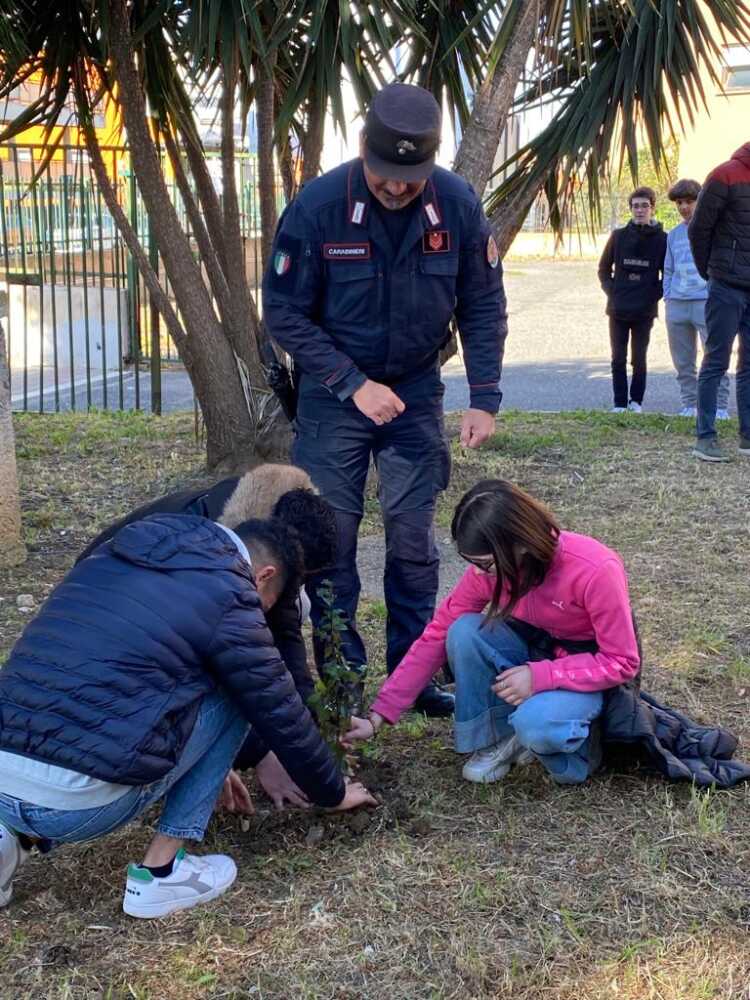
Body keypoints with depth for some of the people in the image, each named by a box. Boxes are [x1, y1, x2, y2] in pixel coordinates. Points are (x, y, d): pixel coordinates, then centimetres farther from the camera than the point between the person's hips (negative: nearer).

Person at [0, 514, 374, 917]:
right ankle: (158, 872, 12)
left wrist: (207, 765, 46)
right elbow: (282, 718, 8)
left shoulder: (115, 556, 20)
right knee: (232, 697, 12)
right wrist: (334, 793, 28)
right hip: (77, 801, -7)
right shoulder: (227, 597, -2)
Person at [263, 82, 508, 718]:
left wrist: (484, 398, -10)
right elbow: (285, 314, -12)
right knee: (333, 540, 2)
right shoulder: (317, 207, -18)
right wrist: (355, 385, -18)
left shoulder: (459, 206, -12)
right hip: (334, 395, -1)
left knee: (413, 540, 4)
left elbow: (484, 308, -2)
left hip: (416, 393, 2)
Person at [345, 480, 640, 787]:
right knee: (463, 631, -25)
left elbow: (623, 663, -22)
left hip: (593, 672, -5)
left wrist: (539, 677, -33)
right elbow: (437, 635, -11)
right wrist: (377, 717, -16)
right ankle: (495, 739, -5)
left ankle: (578, 745, 0)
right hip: (534, 649, 5)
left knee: (536, 724, -36)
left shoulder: (595, 570, -32)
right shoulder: (488, 567, -17)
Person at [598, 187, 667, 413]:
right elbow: (604, 269, 11)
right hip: (618, 309, 1)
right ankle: (620, 403, 9)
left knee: (639, 358, 3)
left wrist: (654, 296, -4)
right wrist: (611, 292, 0)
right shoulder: (618, 236, 4)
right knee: (618, 358, 3)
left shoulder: (662, 239, 0)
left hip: (645, 311, -1)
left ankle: (636, 400, 15)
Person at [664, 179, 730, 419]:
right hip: (676, 305, 5)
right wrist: (668, 298, 11)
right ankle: (689, 404, 14)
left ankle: (720, 406, -5)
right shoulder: (674, 234, 16)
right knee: (682, 361, 7)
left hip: (707, 302, -5)